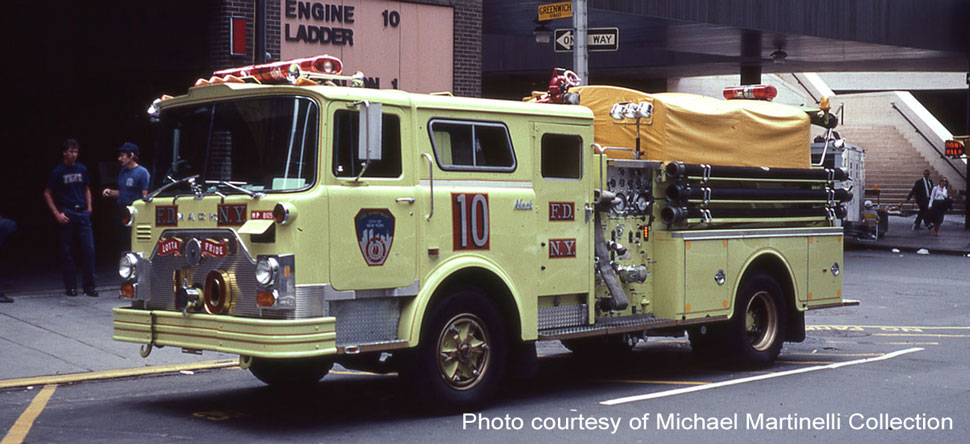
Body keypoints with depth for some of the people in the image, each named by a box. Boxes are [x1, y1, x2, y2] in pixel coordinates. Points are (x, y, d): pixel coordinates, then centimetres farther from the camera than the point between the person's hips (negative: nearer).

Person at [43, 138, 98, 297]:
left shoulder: (82, 169, 10)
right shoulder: (58, 171, -1)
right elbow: (47, 194, 2)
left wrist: (88, 208, 10)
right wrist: (57, 214, -6)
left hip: (82, 213, 3)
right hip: (66, 214, -3)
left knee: (89, 248, -4)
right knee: (67, 251, 1)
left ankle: (89, 286, 2)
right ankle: (70, 286, 9)